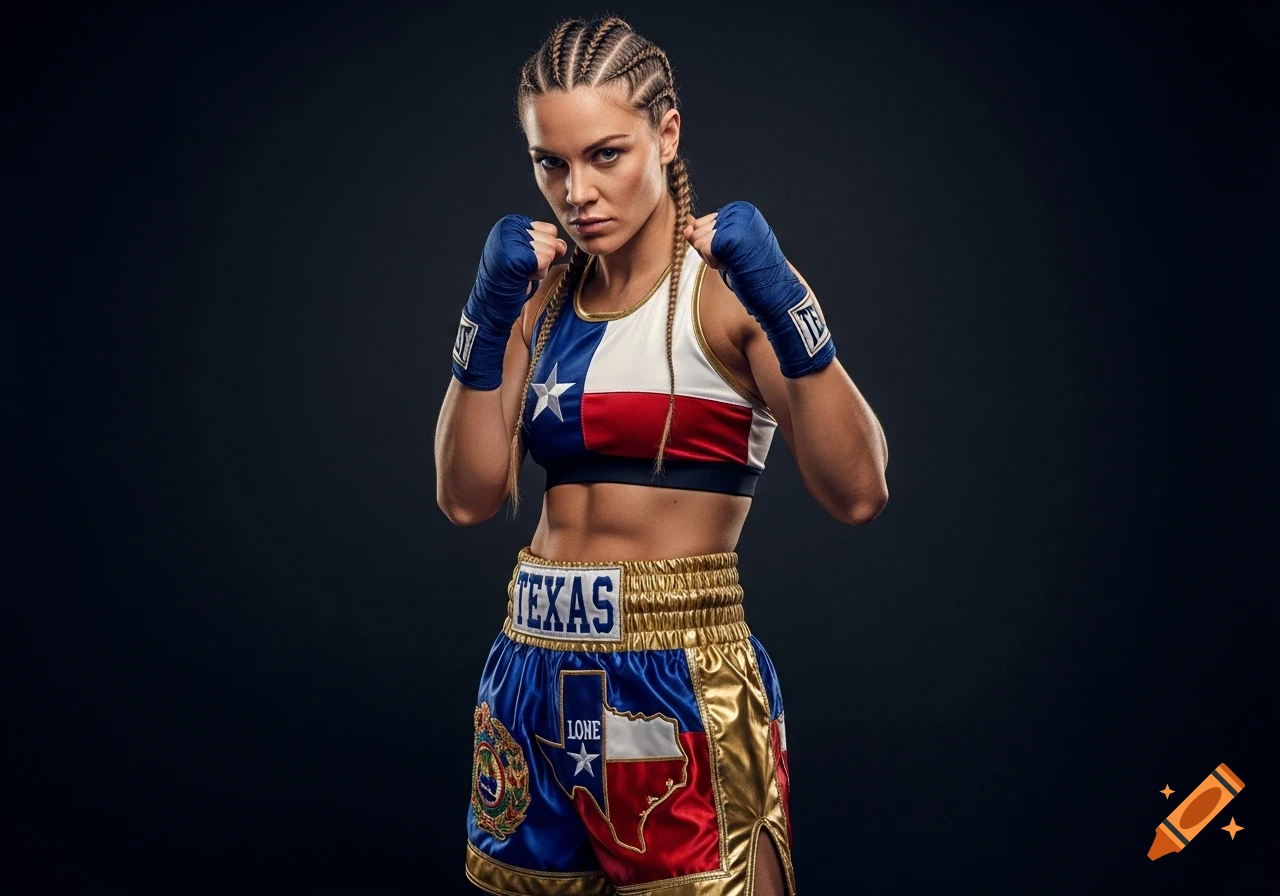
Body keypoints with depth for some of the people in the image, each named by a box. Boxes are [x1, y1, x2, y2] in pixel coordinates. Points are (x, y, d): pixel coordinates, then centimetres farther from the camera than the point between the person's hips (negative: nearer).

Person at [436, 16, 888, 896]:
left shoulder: (729, 285, -9)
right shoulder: (544, 299, 7)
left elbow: (858, 492, -19)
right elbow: (468, 495, -2)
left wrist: (783, 302, -27)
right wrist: (489, 316, -10)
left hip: (683, 682, -5)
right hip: (534, 680, 5)